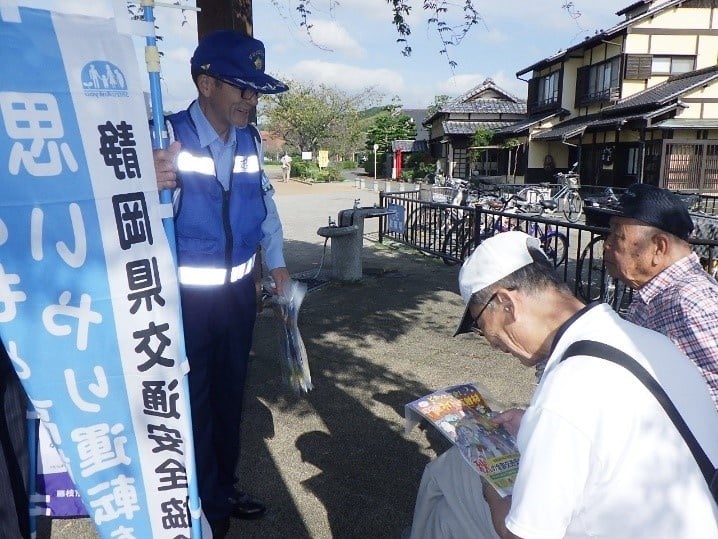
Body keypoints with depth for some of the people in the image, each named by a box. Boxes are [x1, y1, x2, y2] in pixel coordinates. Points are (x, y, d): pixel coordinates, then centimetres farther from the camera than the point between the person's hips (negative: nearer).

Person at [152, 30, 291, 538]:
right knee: (195, 399, 10)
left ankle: (225, 487, 42)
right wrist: (155, 187, -44)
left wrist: (277, 263, 16)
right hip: (188, 295, -6)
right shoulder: (170, 136, -16)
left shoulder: (251, 139, 2)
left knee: (231, 392, 20)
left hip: (240, 289, 6)